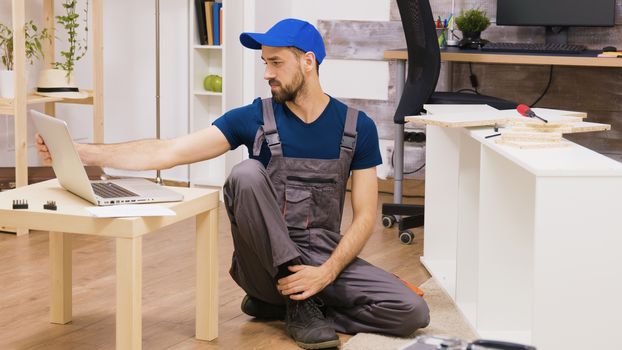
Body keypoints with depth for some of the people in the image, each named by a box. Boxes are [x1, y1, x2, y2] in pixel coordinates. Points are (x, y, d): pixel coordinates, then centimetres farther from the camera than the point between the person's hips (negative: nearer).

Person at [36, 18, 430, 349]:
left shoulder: (357, 127, -1)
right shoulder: (254, 119, -4)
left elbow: (365, 216, -3)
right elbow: (168, 152, -11)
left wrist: (327, 273, -19)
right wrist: (81, 152, -20)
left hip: (325, 259, 1)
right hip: (266, 265, -1)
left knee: (412, 312, -22)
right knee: (246, 174, -29)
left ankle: (284, 303, -4)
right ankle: (299, 301, -18)